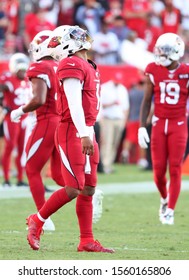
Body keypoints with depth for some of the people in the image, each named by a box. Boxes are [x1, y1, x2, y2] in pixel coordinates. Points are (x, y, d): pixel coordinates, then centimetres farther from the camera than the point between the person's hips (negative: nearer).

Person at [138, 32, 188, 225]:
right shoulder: (154, 71, 1)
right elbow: (146, 101, 6)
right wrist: (142, 127, 2)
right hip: (159, 124, 2)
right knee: (159, 169, 0)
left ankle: (170, 211, 3)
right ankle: (164, 198, 29)